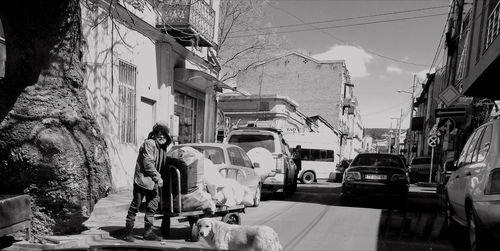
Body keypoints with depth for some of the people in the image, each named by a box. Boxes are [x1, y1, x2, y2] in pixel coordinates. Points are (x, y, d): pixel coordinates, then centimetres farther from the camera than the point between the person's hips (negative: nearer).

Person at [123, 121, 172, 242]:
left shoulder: (162, 147, 12)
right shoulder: (149, 144, -14)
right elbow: (148, 164, -20)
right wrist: (158, 178, -20)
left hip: (153, 182, 8)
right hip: (142, 179, -8)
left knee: (153, 206, 10)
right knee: (135, 205, 0)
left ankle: (148, 232, 20)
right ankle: (128, 231, 12)